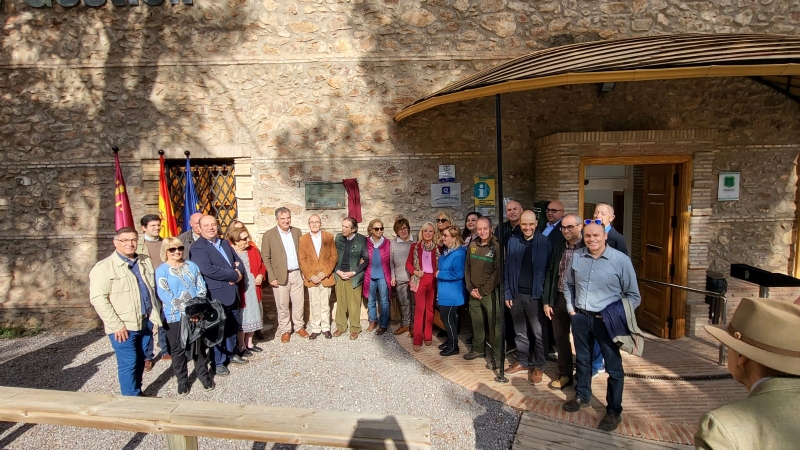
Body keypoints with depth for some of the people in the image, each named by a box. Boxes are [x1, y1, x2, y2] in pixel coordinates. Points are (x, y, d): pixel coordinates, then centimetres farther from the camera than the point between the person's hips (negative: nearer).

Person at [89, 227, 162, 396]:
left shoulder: (146, 262, 10)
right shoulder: (104, 267, -9)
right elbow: (98, 298, -15)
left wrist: (156, 316, 10)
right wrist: (116, 325, -17)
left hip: (146, 322, 6)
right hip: (124, 326, -5)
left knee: (140, 361, 15)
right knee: (128, 364, 1)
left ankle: (138, 392, 31)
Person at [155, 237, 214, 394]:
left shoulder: (192, 266, 7)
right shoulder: (161, 270, -4)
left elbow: (201, 287, 3)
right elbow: (164, 294, -14)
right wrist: (186, 308, -20)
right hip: (174, 316, -3)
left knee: (199, 346, 11)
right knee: (178, 349, 8)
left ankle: (204, 375, 25)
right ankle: (182, 380, 23)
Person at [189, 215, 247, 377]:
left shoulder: (225, 243, 13)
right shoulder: (198, 247, -13)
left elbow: (238, 260, 14)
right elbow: (207, 269, -26)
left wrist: (238, 272, -10)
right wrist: (234, 275, -19)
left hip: (232, 292, 8)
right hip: (215, 295, -8)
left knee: (233, 326, 18)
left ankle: (230, 353, 36)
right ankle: (218, 362, 19)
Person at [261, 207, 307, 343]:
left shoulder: (297, 232, 6)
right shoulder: (269, 235, -6)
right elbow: (266, 258, -6)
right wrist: (272, 277, -10)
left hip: (297, 274, 3)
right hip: (280, 275, -3)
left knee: (299, 303, 11)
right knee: (282, 305, 7)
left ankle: (299, 327, 28)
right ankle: (285, 330, 22)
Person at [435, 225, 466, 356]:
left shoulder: (458, 254, -21)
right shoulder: (446, 251, 8)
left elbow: (458, 274, -26)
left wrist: (440, 274, -17)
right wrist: (439, 275, 5)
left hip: (451, 293, -9)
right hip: (445, 291, 9)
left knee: (448, 318, 1)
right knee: (447, 318, 18)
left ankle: (453, 346, 15)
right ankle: (450, 341, 33)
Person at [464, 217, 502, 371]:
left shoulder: (497, 246, -11)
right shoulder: (472, 245, 6)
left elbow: (497, 272, -13)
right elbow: (467, 267, 10)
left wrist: (483, 290, -12)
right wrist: (470, 288, 0)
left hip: (490, 292, -5)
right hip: (474, 292, 5)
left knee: (494, 324, 0)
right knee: (476, 322, 15)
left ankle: (496, 356, 11)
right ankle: (478, 349, 32)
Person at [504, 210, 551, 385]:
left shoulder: (544, 242, -7)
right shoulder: (513, 242, 3)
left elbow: (549, 270, -6)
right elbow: (507, 270, 6)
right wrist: (507, 293, 3)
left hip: (536, 294, -3)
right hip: (516, 294, 3)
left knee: (539, 333, 8)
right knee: (520, 332, 15)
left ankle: (538, 366, 23)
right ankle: (522, 361, 31)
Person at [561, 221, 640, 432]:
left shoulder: (621, 260, -12)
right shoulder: (576, 257, -2)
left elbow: (633, 295, -4)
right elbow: (567, 284, 13)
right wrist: (571, 308, 8)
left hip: (606, 321, -3)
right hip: (580, 317, 4)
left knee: (614, 367, 7)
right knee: (582, 360, 20)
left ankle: (614, 412, 25)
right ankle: (582, 397, 40)